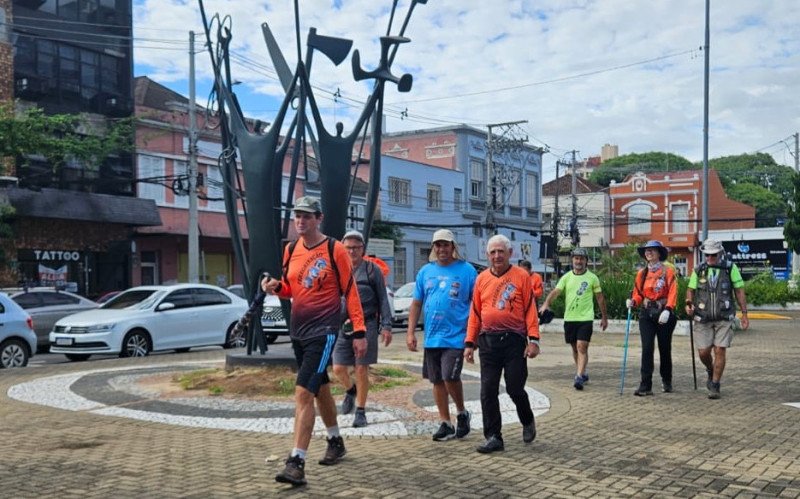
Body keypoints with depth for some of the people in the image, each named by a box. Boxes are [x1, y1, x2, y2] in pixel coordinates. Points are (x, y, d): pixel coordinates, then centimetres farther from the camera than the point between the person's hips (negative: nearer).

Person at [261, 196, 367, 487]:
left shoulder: (334, 250, -8)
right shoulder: (291, 250, 8)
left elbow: (350, 291, -7)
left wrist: (359, 332, -10)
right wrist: (276, 287, -5)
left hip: (324, 330, -7)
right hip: (298, 330, 7)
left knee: (303, 393, -16)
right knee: (320, 389, 20)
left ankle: (297, 463, -16)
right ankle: (336, 442, 39)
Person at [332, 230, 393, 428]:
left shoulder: (372, 270, 3)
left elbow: (383, 299, 3)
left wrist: (386, 326, -4)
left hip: (367, 325, -3)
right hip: (343, 326, 3)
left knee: (362, 369, 0)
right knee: (339, 368, 2)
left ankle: (360, 411, 14)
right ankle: (351, 390, 35)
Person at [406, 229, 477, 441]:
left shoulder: (466, 270, -2)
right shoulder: (425, 271, 9)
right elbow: (416, 304, 12)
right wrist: (410, 332, 6)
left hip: (456, 336, -5)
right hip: (432, 337, 5)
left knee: (450, 376, -15)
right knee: (437, 381, 9)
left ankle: (462, 413, 11)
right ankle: (446, 424, 21)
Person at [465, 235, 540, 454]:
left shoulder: (521, 276, 0)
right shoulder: (482, 278, 9)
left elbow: (530, 309, -3)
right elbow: (475, 313, 12)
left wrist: (534, 339, -10)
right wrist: (470, 342, 7)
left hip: (514, 340, -3)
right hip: (488, 341, 3)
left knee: (515, 388, 1)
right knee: (488, 391, 1)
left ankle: (528, 421, 31)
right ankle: (493, 437, 10)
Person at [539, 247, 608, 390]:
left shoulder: (592, 278, 1)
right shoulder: (566, 277, 5)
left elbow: (600, 298, 8)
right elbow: (555, 291, -7)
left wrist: (604, 317, 9)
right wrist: (546, 304, -25)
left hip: (585, 318, -3)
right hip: (569, 318, 3)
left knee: (582, 347, -13)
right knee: (575, 348, 13)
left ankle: (579, 377, -16)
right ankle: (583, 373, 29)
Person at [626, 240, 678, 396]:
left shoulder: (668, 271, -3)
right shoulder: (641, 273, 9)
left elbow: (672, 293, -10)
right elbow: (638, 294, 11)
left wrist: (667, 310, -23)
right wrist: (633, 301, -10)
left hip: (664, 314, -2)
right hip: (646, 314, 2)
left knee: (665, 349, 10)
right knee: (647, 348, -9)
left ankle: (666, 381, 31)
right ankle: (645, 386, -10)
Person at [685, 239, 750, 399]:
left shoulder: (730, 268, 0)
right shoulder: (699, 270, 4)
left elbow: (739, 291, 3)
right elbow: (691, 290, 10)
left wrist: (744, 314, 0)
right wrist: (689, 304, -11)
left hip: (724, 318, -2)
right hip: (703, 319, 2)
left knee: (719, 351, -5)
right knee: (703, 352, 1)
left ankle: (714, 386, 6)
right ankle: (711, 373, 33)